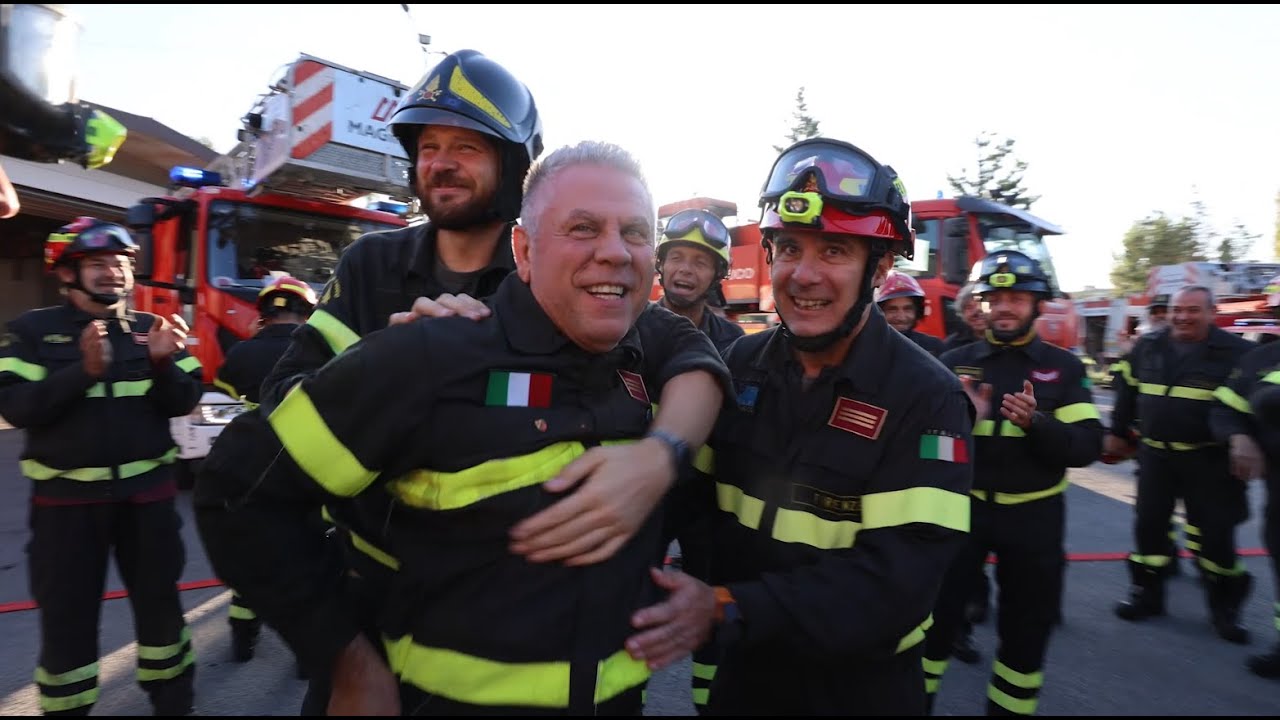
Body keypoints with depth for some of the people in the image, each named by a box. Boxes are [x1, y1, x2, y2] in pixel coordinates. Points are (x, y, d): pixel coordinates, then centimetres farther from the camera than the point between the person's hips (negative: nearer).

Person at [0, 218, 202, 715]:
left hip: (147, 491, 2)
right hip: (67, 497, -1)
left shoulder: (152, 328, 4)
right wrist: (85, 370, -25)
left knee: (159, 600, 12)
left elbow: (185, 402, -2)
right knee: (67, 615, 7)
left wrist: (163, 363, -20)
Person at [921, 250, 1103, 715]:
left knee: (1026, 629, 15)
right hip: (961, 507, 0)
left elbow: (1087, 446, -8)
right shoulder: (953, 363, 0)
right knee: (935, 617, 7)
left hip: (1033, 516, 1)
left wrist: (1036, 423, -26)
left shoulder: (1064, 367, 0)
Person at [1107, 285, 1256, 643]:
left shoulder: (1236, 352, -7)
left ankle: (1224, 608, 23)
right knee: (1148, 525, 8)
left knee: (1217, 532, 4)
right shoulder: (1148, 346, 4)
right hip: (1155, 454, 3)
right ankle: (1147, 595, 23)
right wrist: (1118, 433, 16)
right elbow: (1127, 391, 14)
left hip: (1207, 459, -3)